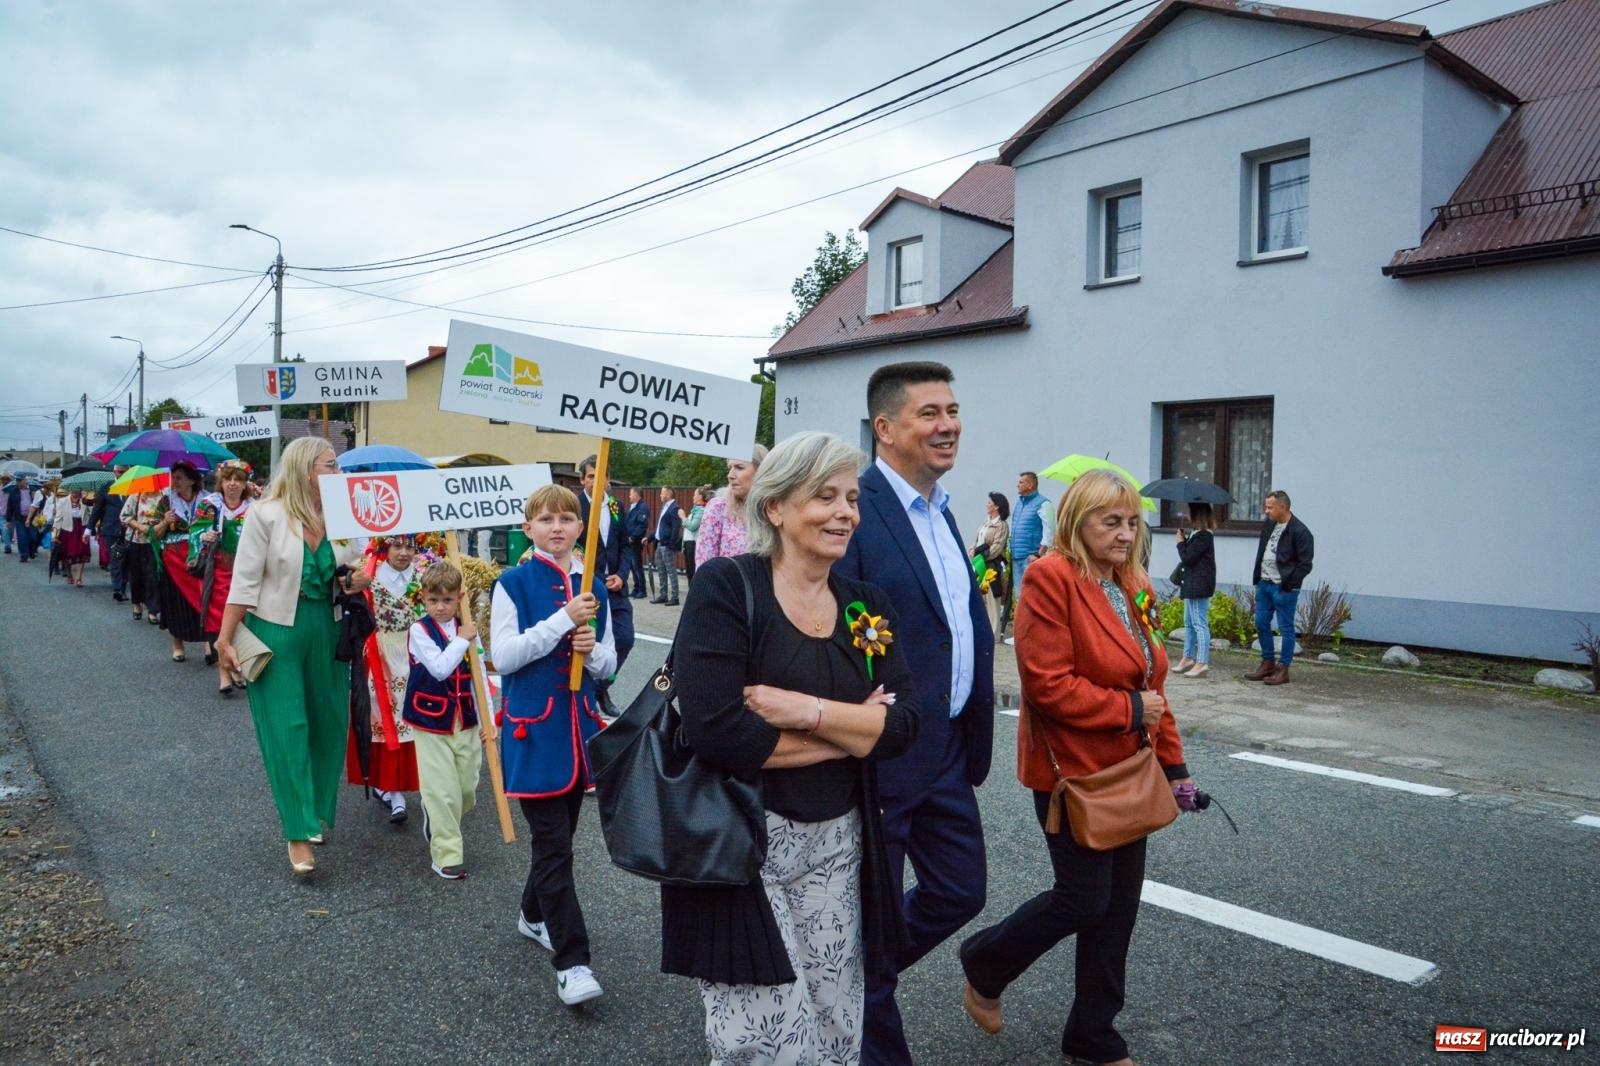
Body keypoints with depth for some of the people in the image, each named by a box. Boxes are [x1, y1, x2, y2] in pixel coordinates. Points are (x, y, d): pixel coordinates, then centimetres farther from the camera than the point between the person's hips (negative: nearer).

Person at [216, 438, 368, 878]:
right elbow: (245, 581, -9)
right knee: (286, 729, -2)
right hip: (277, 631, -5)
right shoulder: (267, 515, -10)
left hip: (326, 631, 5)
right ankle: (298, 833, 5)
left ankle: (314, 814, 29)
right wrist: (225, 640, -10)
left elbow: (354, 568, 15)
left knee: (327, 723, 10)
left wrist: (359, 581, -8)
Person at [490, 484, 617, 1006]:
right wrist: (563, 620, -21)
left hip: (578, 727, 5)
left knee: (560, 835, 17)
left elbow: (609, 664, 10)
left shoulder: (593, 589, 7)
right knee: (553, 845, -6)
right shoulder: (514, 583, -5)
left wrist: (591, 651, -13)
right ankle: (572, 962, -2)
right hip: (533, 729, -5)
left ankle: (535, 915, 40)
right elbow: (504, 657, -14)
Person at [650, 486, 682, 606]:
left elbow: (676, 528, -19)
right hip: (660, 543, 10)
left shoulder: (674, 508, -14)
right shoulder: (665, 507, 16)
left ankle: (674, 597, 0)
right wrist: (650, 538, 18)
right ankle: (662, 595, 23)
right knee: (661, 571, 15)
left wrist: (671, 545, -21)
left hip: (667, 545, -10)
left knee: (671, 571, -5)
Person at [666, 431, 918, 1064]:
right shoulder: (726, 586, -11)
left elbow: (901, 726, -4)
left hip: (838, 847, 5)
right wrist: (849, 735, -10)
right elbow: (715, 731, -21)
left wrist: (809, 710, -20)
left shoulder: (869, 608, 6)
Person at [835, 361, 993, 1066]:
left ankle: (860, 981, 43)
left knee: (959, 892, 21)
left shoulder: (940, 511, 10)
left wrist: (973, 738, 15)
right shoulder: (856, 510, -20)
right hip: (883, 757, -9)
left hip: (948, 753, 9)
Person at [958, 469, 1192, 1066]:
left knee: (1119, 904, 14)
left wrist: (1172, 762, 14)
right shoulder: (1052, 578, -17)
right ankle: (983, 964, 27)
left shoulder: (1134, 586, 9)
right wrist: (1129, 709, -15)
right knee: (1084, 899, 0)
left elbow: (1150, 681, 15)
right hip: (1073, 769, -8)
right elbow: (1048, 685, -22)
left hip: (1127, 769, 8)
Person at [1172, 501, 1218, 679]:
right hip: (1193, 586, 11)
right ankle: (1188, 658, 26)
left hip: (1199, 587, -11)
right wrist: (1185, 541, 2)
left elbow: (1187, 558, -18)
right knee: (1189, 623, 17)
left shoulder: (1203, 536, -17)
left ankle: (1202, 663, -5)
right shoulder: (1198, 534, 12)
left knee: (1200, 624, -8)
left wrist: (1181, 542, -4)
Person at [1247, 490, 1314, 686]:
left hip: (1284, 588, -8)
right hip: (1264, 583, 8)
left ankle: (1283, 669, 7)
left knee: (1285, 628, 0)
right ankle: (1268, 663, 25)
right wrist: (1257, 578, 12)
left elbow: (1305, 565, -12)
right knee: (1261, 624, 12)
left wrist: (1288, 584, -14)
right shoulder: (1268, 524, 9)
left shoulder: (1299, 531, -14)